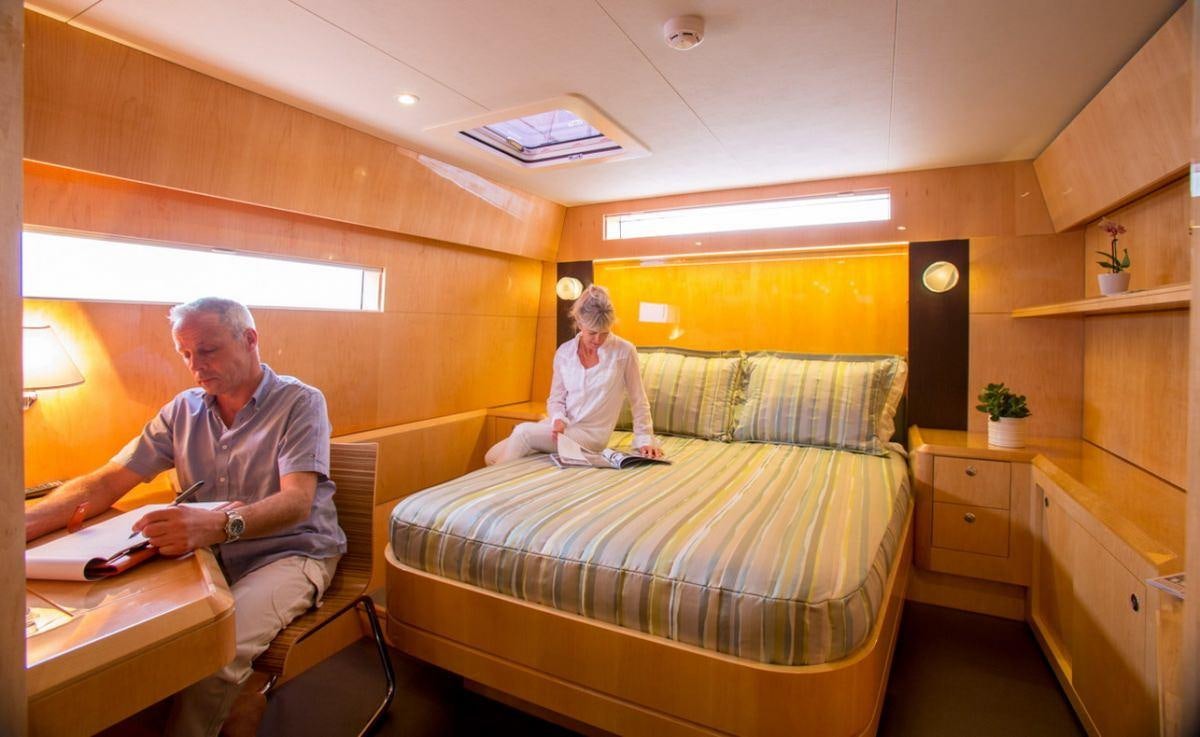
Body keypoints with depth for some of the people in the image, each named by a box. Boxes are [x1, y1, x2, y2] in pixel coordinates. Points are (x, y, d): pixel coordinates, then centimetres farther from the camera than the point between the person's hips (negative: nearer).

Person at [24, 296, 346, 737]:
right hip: (211, 553, 6)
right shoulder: (184, 410, 9)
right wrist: (24, 523, -13)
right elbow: (105, 484, 6)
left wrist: (219, 525, -40)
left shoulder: (300, 403, -10)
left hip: (290, 553, -5)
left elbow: (297, 501, -22)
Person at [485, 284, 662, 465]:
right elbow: (556, 399, 6)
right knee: (492, 456, -9)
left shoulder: (624, 351, -10)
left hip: (590, 435, -4)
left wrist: (644, 439, -5)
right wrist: (558, 419, -14)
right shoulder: (564, 352, -1)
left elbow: (638, 401, -2)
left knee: (523, 432, -24)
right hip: (561, 426, 4)